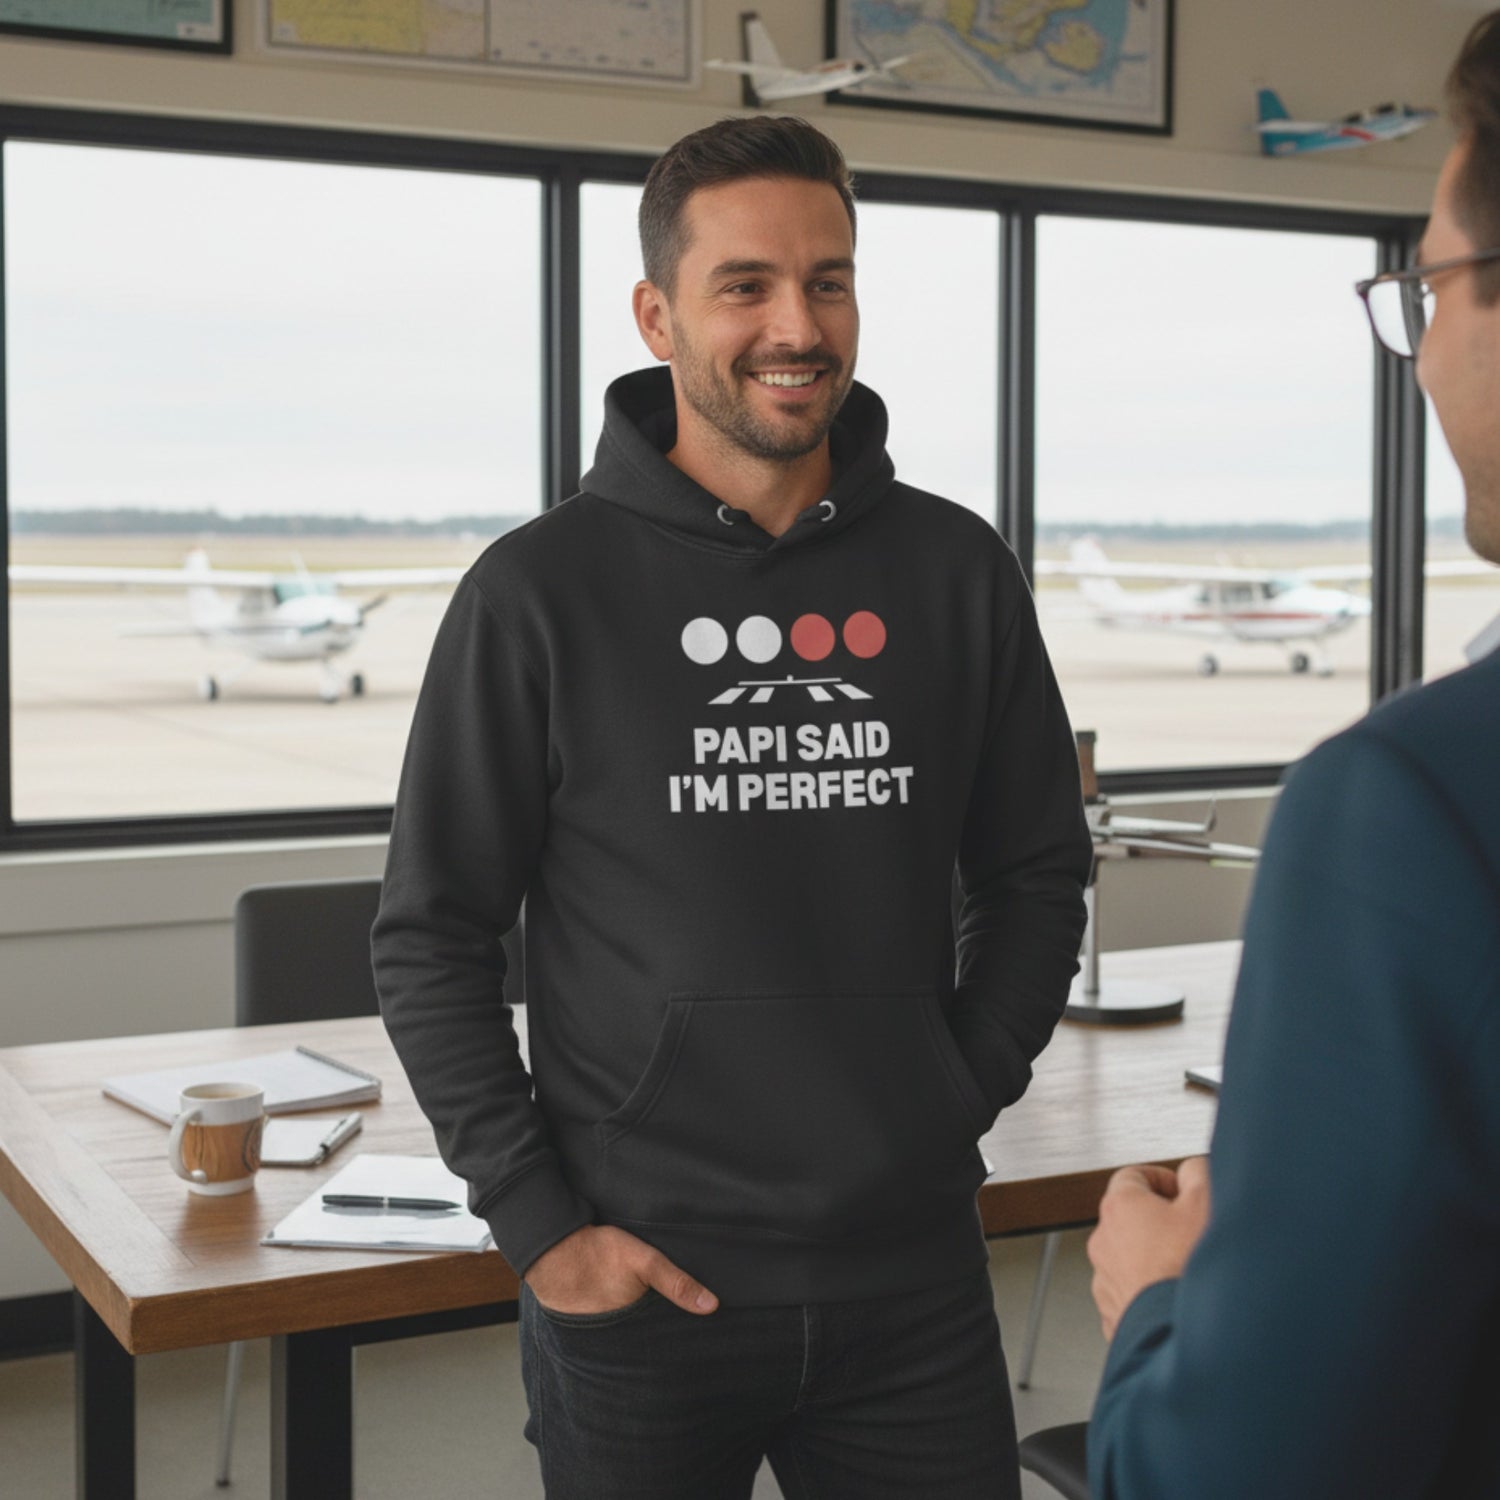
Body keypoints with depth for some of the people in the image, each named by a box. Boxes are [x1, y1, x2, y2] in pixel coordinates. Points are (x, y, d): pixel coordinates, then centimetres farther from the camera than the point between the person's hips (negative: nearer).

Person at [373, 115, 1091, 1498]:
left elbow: (1038, 875, 12)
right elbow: (430, 940, -3)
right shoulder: (544, 591, -6)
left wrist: (959, 1105, 4)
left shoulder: (956, 570, 2)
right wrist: (537, 1224, -7)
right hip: (639, 1288, -2)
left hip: (915, 1279, 2)